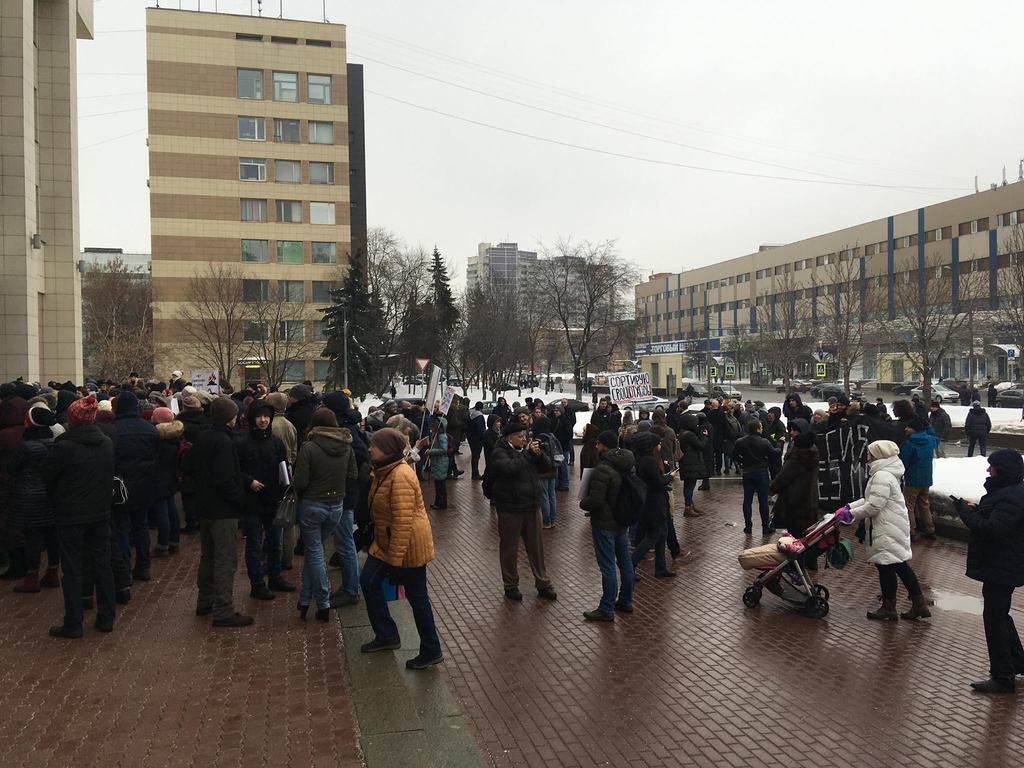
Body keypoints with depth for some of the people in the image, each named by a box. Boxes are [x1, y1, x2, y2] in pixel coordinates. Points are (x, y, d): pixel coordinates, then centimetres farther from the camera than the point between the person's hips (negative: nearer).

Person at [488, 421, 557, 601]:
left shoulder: (526, 448, 9)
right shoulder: (500, 452, -10)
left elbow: (547, 467, 6)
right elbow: (510, 467, -29)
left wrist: (539, 454, -13)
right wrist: (528, 453, -23)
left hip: (532, 506, 6)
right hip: (510, 509, -5)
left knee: (536, 547, 13)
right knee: (510, 549, 8)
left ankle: (543, 584, 24)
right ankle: (511, 586, 22)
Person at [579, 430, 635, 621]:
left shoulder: (603, 469, -24)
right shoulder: (628, 465, 6)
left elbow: (595, 500, -26)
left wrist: (582, 503, -7)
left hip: (605, 524, -9)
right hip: (623, 521, 9)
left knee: (608, 566, -2)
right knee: (625, 562, 17)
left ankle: (606, 610, 5)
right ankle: (626, 602, 29)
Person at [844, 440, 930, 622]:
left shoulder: (882, 476, -20)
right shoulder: (884, 473, 15)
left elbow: (874, 505, -23)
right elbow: (869, 499, 19)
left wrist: (852, 514, -14)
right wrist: (850, 506, 9)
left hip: (887, 530, -10)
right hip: (892, 526, 10)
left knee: (886, 566, 0)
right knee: (900, 565, 14)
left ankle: (889, 608, 11)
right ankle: (919, 604, 20)